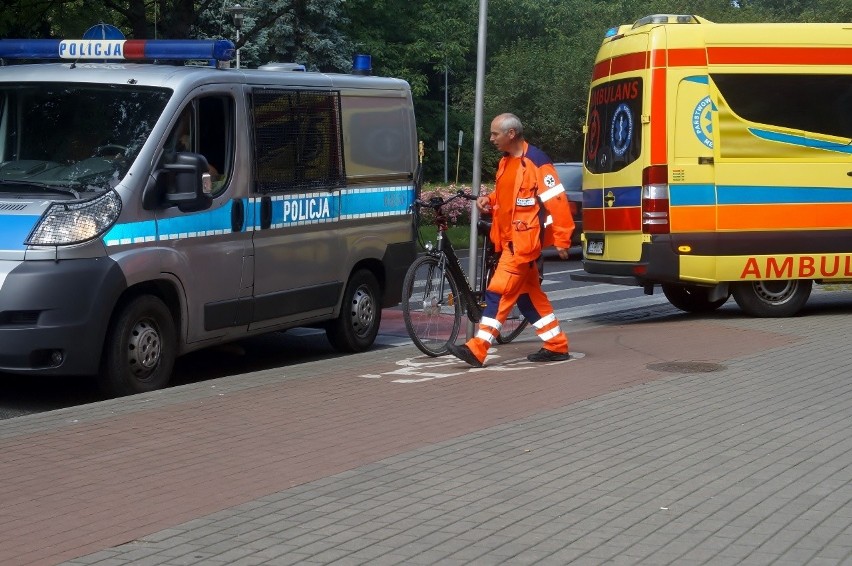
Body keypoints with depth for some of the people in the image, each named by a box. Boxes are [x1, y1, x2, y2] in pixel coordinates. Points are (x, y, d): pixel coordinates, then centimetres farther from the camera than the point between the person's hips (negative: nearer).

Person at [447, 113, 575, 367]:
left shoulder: (536, 162, -15)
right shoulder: (506, 162, 13)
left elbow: (557, 201, -16)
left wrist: (561, 239, -17)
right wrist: (489, 200, 6)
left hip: (524, 240, -10)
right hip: (511, 239, 10)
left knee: (499, 293, -12)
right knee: (529, 294, 13)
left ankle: (477, 349, -13)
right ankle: (557, 346, 22)